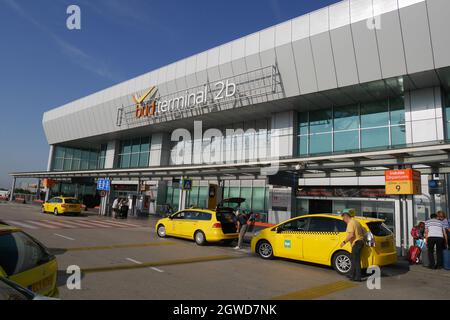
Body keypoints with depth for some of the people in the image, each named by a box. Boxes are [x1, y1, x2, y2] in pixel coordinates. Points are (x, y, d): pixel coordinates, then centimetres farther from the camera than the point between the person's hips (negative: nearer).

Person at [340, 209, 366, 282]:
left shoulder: (350, 223, -16)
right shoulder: (356, 221, 13)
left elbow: (351, 235, -27)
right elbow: (363, 232, 18)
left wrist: (344, 242, -19)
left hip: (356, 243, -10)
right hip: (360, 241, 10)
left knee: (356, 260, -2)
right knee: (354, 259, 18)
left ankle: (358, 277, 4)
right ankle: (351, 274, 28)